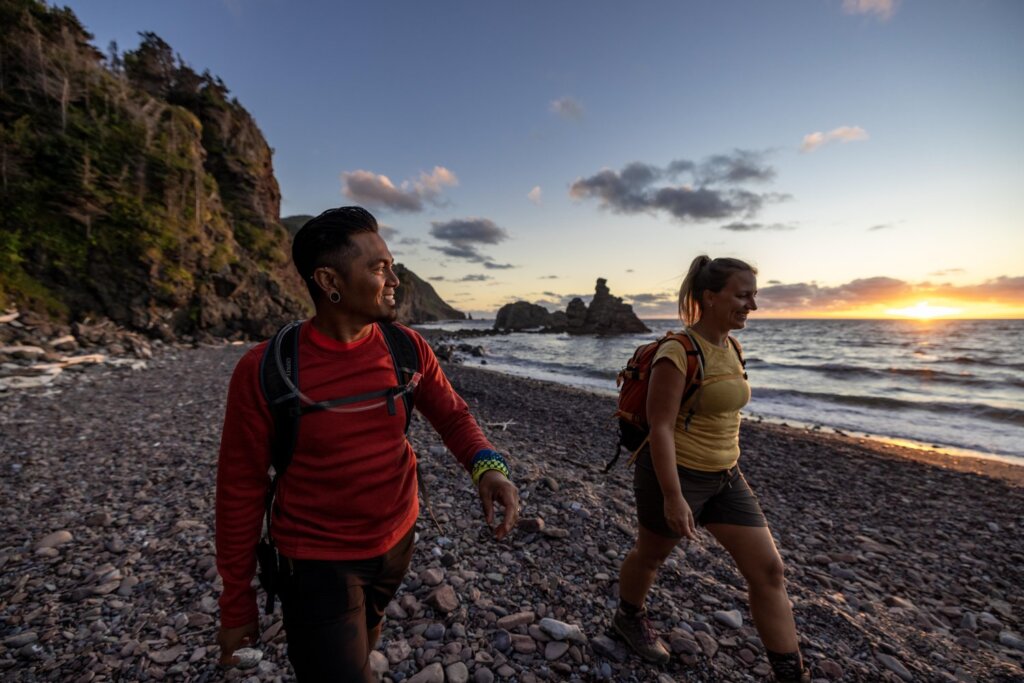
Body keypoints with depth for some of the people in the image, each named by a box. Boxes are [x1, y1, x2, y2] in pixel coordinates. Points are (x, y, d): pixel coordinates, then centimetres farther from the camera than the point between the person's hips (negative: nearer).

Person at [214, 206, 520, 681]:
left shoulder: (408, 349, -12)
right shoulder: (263, 371, -21)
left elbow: (452, 415, -2)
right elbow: (241, 491, -12)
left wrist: (486, 464, -24)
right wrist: (237, 601, -2)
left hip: (398, 542, 5)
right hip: (318, 563, -4)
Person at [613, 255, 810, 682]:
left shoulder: (729, 349, 3)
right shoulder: (678, 352, -23)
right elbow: (660, 427, -24)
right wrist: (673, 498, -25)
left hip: (724, 476, 8)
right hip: (674, 474, -7)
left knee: (768, 569, 6)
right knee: (651, 555, 18)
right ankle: (629, 618, 47)